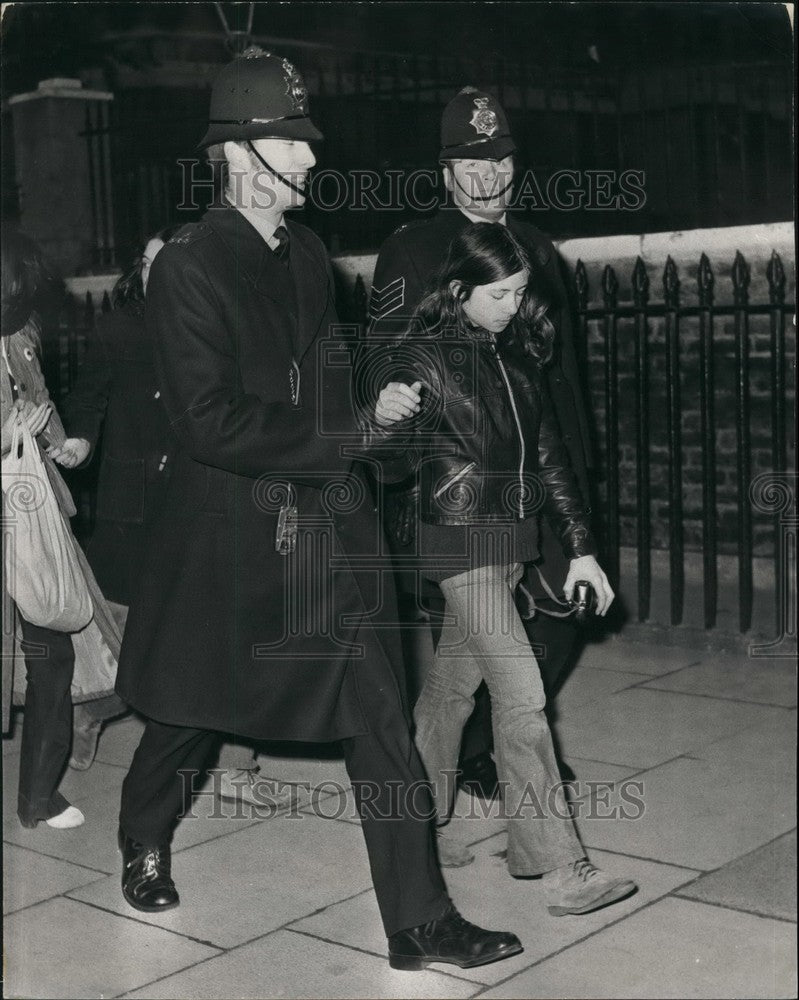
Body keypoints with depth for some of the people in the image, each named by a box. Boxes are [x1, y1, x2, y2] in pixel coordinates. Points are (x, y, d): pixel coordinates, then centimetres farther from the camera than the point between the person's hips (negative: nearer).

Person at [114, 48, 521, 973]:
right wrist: (350, 435, -18)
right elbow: (210, 424, -21)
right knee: (189, 710, 15)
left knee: (380, 718, 1)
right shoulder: (187, 268, -14)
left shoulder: (308, 255, 8)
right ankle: (144, 845, 46)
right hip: (230, 531, -5)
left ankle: (419, 921, 9)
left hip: (328, 523, 5)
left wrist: (371, 400, 4)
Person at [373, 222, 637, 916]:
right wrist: (385, 416, -35)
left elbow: (548, 455, 14)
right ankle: (560, 868, -9)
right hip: (461, 541, -7)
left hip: (511, 543, 7)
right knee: (521, 693, -11)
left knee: (455, 679, 16)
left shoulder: (518, 358, 11)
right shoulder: (426, 358, -8)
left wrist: (581, 547, 12)